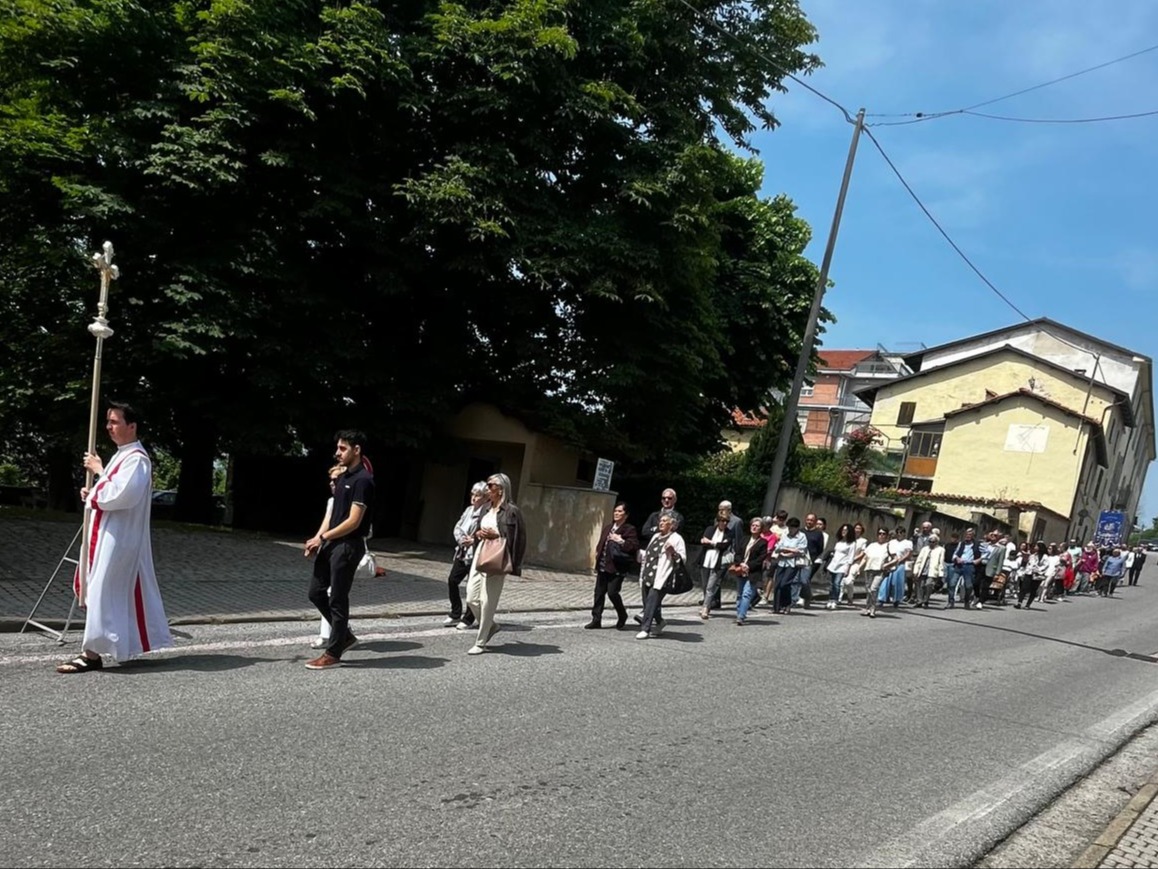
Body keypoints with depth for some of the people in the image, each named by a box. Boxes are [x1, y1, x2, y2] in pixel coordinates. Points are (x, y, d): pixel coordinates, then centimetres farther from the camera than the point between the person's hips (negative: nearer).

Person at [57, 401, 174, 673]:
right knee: (120, 592, 14)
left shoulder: (137, 459, -16)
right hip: (109, 534, 10)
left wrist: (99, 470, -14)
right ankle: (130, 643, 22)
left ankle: (92, 653, -6)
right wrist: (92, 493, 5)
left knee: (103, 591, -9)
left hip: (119, 538, -10)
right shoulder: (121, 456, 16)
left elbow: (120, 496, -25)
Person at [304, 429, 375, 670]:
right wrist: (318, 538, 4)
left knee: (337, 599, -2)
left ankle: (333, 654, 9)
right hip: (331, 543, 9)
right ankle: (345, 636, 25)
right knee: (316, 592, 12)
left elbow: (353, 521, -19)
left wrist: (322, 537, -13)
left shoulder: (362, 480, -16)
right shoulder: (343, 477, 14)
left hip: (348, 546, -9)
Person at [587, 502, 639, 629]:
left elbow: (635, 546, -15)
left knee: (612, 592, -10)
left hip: (616, 568, -7)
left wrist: (621, 541, -21)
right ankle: (596, 620, 14)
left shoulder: (629, 529, -4)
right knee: (599, 592, 7)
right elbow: (601, 543, 27)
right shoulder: (607, 527, 17)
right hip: (603, 566, 7)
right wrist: (598, 552, 9)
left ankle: (622, 616, 14)